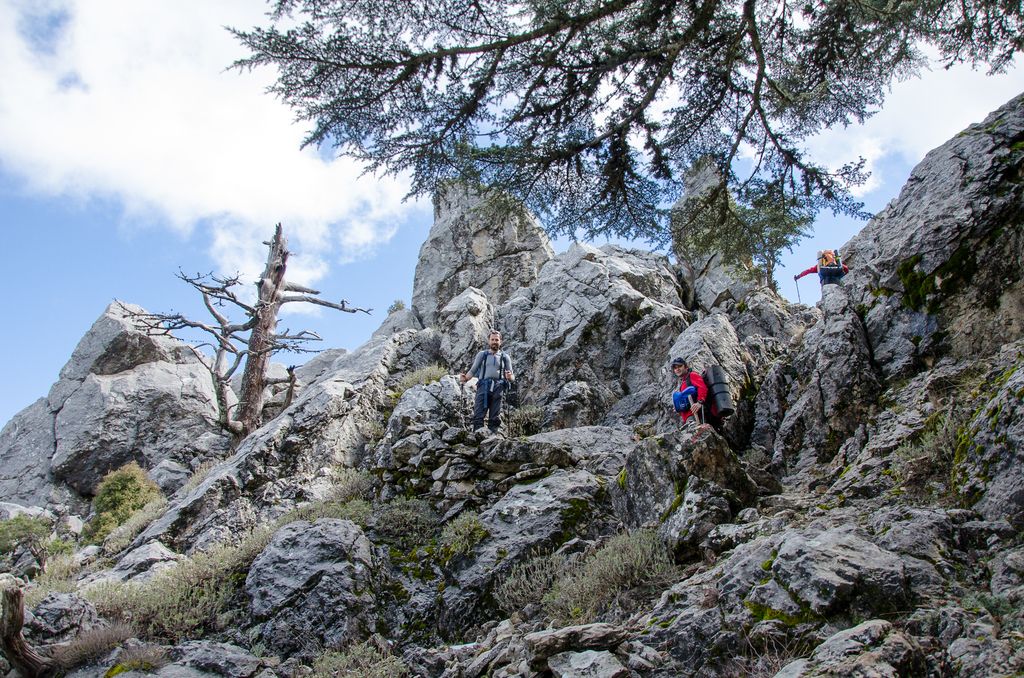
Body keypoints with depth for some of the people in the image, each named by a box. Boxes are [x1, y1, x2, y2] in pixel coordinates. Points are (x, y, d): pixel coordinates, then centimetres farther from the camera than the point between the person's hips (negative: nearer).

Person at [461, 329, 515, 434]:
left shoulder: (505, 357, 16)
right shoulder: (482, 354, 15)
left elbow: (512, 377, 13)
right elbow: (473, 370, 10)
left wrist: (510, 377, -11)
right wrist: (465, 378, -11)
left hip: (497, 389, 1)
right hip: (483, 387, -1)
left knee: (494, 419, 0)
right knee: (478, 416, -12)